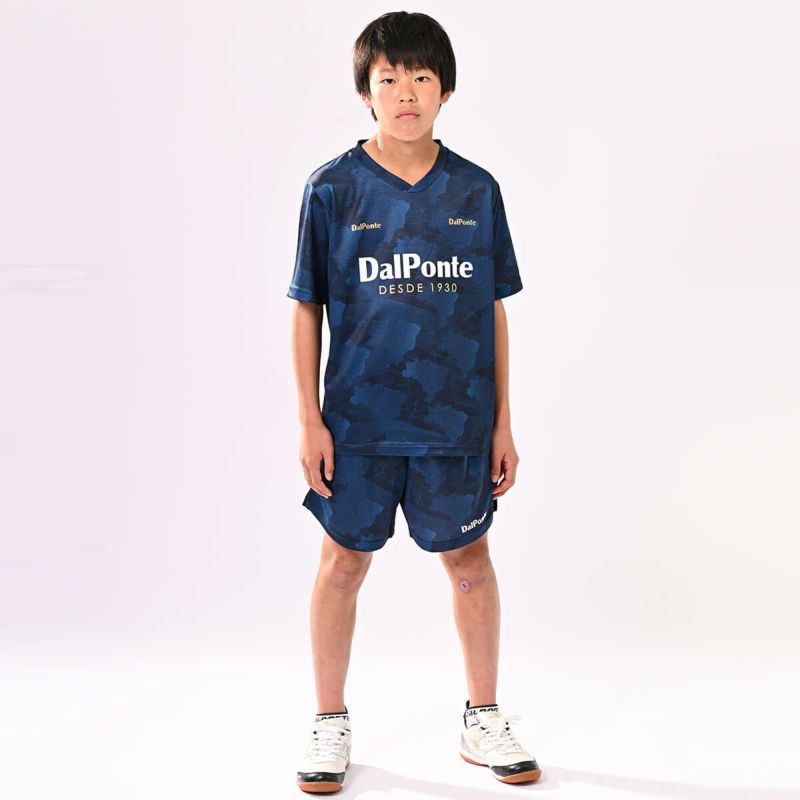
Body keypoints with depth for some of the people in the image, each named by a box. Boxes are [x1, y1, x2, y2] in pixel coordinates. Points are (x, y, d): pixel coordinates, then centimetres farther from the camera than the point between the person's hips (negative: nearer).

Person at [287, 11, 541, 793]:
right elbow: (307, 309, 0)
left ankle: (482, 720, 28)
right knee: (343, 562, 8)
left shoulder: (476, 190, 1)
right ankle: (330, 724, 26)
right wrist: (309, 420, -5)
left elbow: (493, 311, 5)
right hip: (358, 420, -1)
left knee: (469, 560, 11)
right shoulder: (332, 187, -3)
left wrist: (503, 421, 4)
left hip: (457, 420, 2)